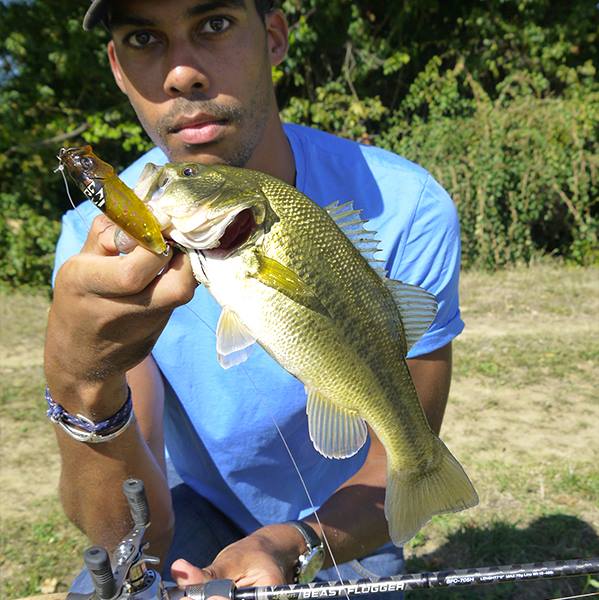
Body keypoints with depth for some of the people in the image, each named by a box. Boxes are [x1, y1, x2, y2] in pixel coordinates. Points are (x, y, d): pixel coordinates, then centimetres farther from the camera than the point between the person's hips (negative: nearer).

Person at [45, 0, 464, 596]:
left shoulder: (403, 210, -25)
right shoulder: (98, 239, -22)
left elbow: (403, 462, -15)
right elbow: (131, 533, -27)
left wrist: (290, 546, -34)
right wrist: (84, 382, -46)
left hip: (343, 528, 2)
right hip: (196, 510, -1)